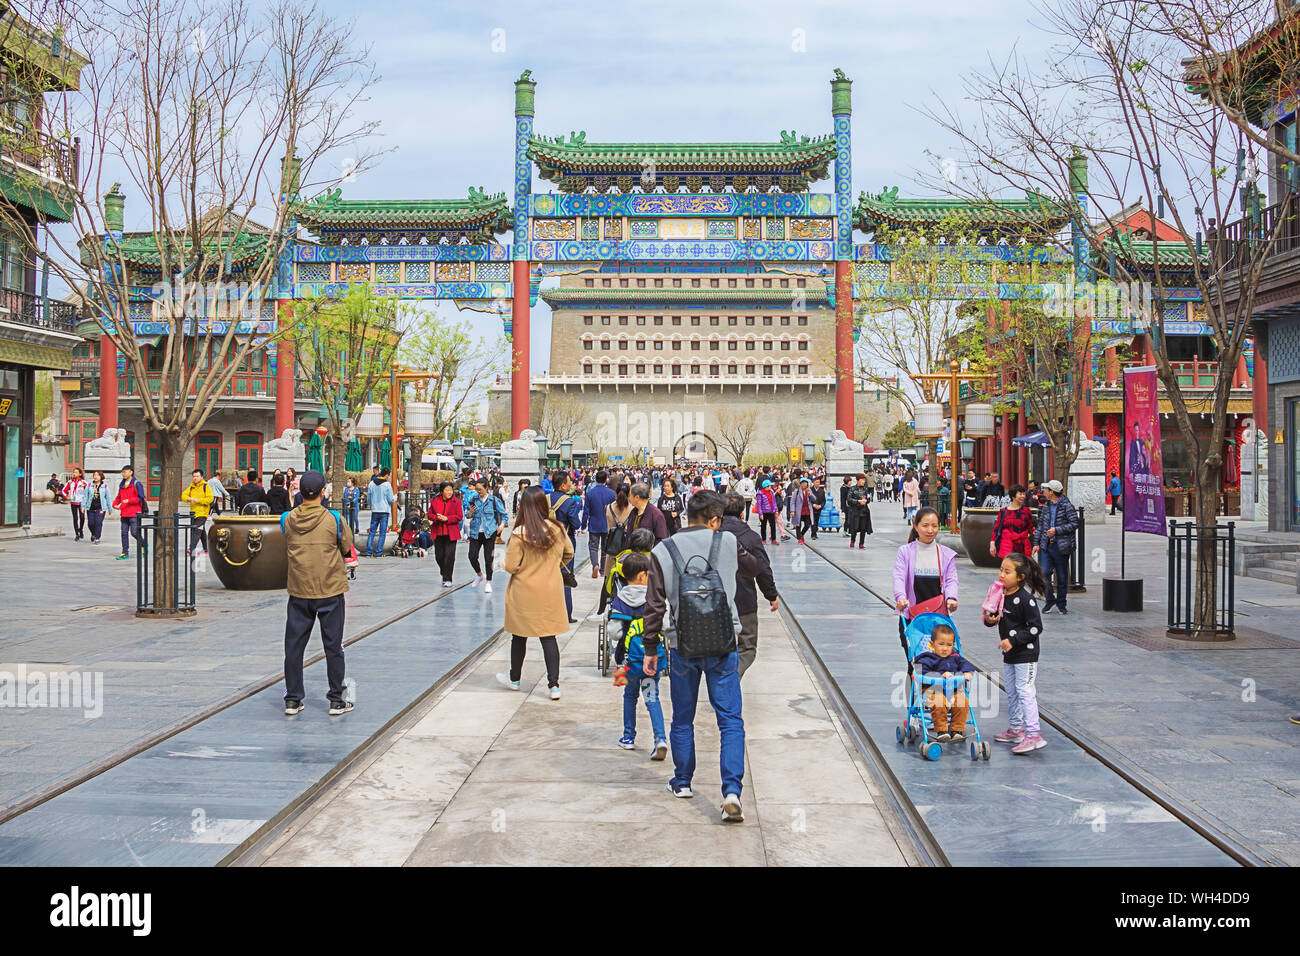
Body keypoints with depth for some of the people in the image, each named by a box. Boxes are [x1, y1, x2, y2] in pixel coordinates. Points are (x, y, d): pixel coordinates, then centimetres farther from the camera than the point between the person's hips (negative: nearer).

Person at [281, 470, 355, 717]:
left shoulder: (287, 519, -3)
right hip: (330, 592, -2)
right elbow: (346, 548, 1)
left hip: (298, 592, 2)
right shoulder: (334, 519, -10)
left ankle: (292, 699, 14)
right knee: (333, 647, 7)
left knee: (294, 646, 10)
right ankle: (336, 700, 11)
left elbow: (286, 551, 9)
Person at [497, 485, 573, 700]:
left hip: (524, 593, -3)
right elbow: (569, 553, 9)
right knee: (549, 637, 7)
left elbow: (511, 567, -15)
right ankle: (554, 685, 3)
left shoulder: (519, 534, -18)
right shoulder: (557, 529, -6)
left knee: (519, 636, 14)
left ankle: (514, 679, 31)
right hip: (551, 591, 3)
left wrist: (503, 563, 7)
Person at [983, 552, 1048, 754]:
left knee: (1025, 691, -11)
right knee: (1011, 692, 17)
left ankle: (1034, 735, -11)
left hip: (1026, 654, -9)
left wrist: (1013, 640, -21)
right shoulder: (1000, 595, 4)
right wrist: (989, 619, -8)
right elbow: (995, 619, 16)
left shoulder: (1025, 599, -19)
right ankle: (1016, 729, 29)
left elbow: (1036, 628, -19)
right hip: (1009, 654, 9)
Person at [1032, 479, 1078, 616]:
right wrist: (1036, 543, 10)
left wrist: (1057, 530, -16)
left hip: (1061, 546, -4)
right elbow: (1040, 526, 16)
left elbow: (1074, 523, -10)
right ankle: (1050, 600, 10)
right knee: (1044, 573, -6)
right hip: (1046, 546, 4)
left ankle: (1061, 604, 17)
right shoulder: (1045, 507, 12)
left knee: (1062, 576, 5)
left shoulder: (1067, 506, -6)